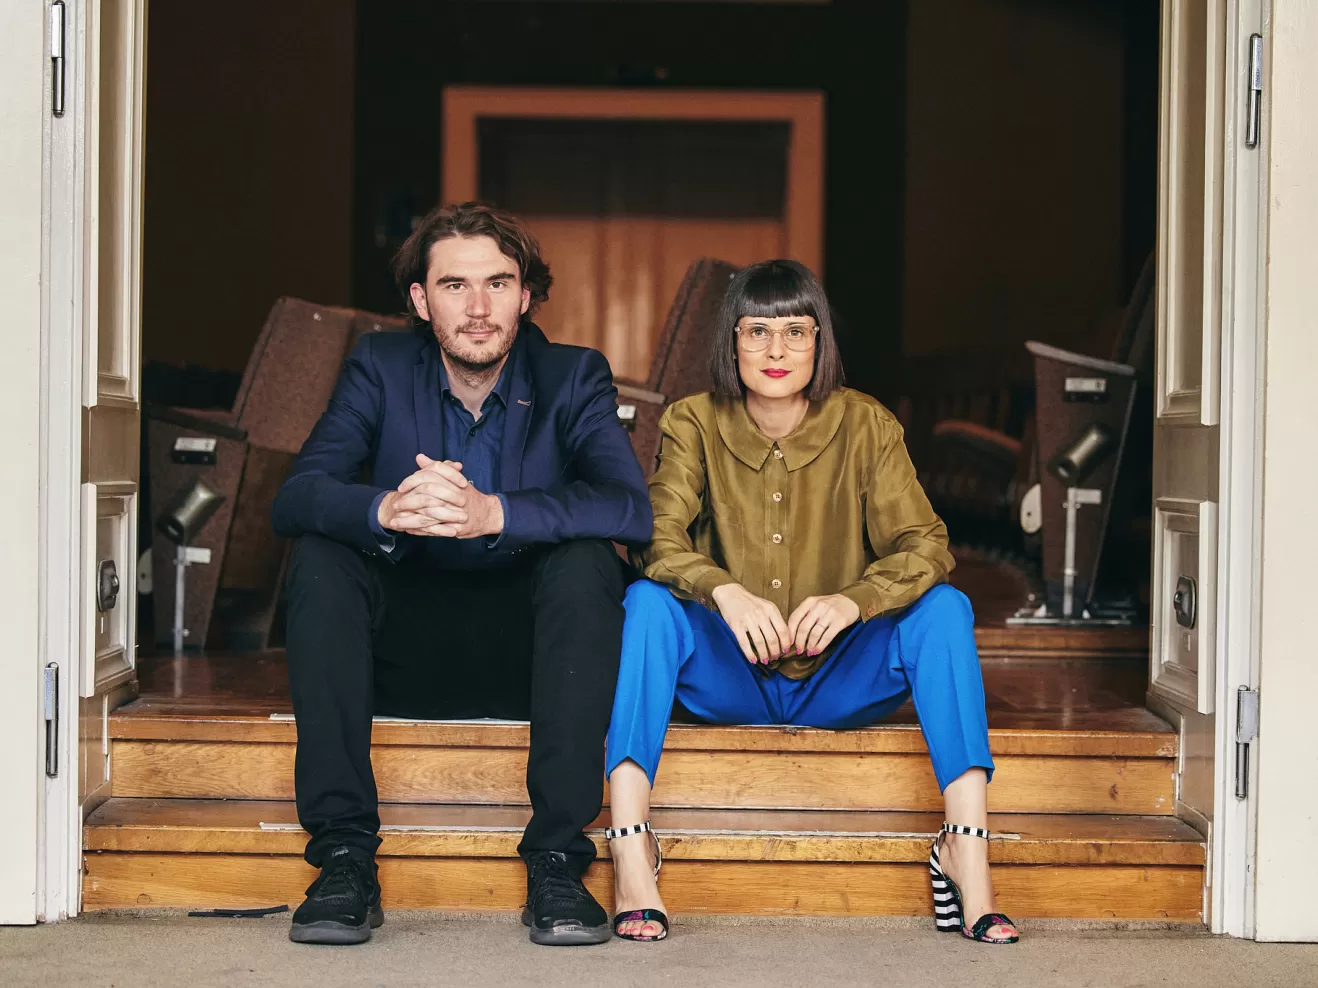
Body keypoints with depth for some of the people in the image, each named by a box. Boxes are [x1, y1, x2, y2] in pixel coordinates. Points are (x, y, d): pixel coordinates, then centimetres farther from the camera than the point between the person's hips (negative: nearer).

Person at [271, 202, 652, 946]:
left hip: (525, 655, -1)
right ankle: (345, 857, -27)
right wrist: (386, 510, -40)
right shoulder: (381, 369, 0)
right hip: (404, 655, 1)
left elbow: (631, 508, -22)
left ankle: (558, 860, -28)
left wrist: (495, 514, -39)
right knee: (320, 558, -24)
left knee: (587, 562, -29)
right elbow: (297, 495, -16)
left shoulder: (575, 378, -3)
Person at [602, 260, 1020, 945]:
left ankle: (967, 845, -31)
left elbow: (923, 543, -12)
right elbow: (657, 536, -17)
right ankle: (629, 845, -36)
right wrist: (724, 591, -38)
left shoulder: (866, 426, -2)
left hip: (839, 682, 0)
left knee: (943, 606, -24)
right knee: (648, 600, -27)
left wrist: (851, 600, -33)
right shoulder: (693, 424, -2)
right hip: (727, 681, 0)